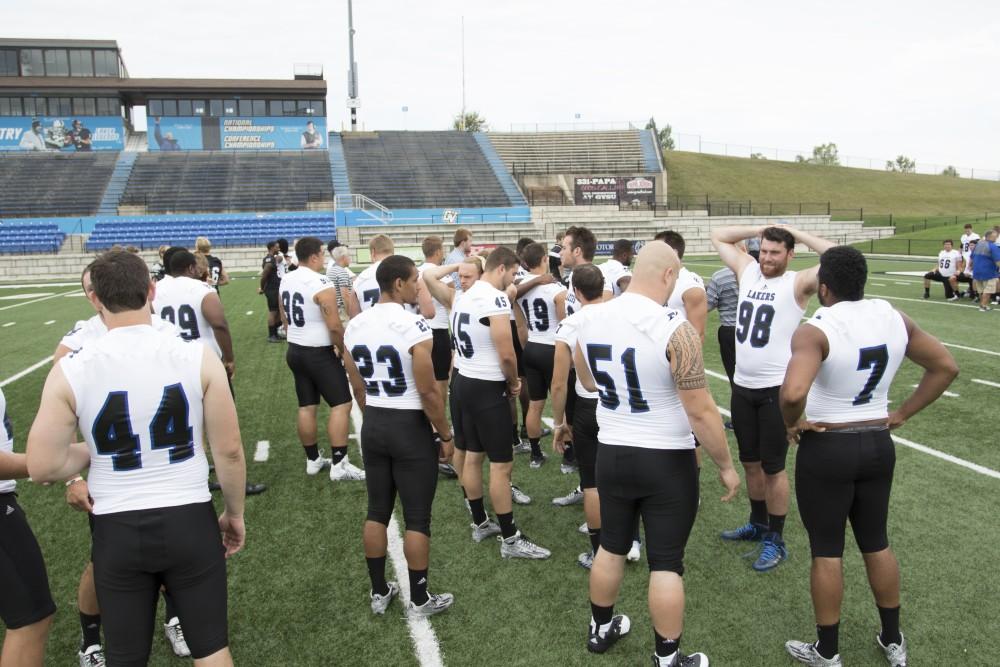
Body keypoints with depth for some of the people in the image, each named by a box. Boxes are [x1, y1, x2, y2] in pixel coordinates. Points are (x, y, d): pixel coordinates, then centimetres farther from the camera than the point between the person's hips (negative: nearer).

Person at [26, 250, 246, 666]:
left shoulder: (71, 371, -11)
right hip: (189, 521, 0)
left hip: (117, 531, 1)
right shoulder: (198, 358, -12)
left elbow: (42, 468, -8)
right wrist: (234, 514, 8)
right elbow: (228, 451, -7)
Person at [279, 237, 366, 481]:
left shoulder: (285, 281, 5)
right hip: (319, 353, -8)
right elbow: (335, 326, -22)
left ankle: (313, 460, 22)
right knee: (341, 404, -2)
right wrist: (344, 351, -8)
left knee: (306, 406, 13)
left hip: (294, 350, 8)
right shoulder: (321, 284, -20)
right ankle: (339, 465, -3)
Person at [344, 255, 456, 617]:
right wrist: (446, 435, -6)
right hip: (410, 428, -6)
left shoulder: (355, 327, 2)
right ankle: (420, 599, 19)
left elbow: (359, 388, 10)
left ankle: (379, 592, 29)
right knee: (416, 518, 6)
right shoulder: (414, 327, -20)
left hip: (373, 425, 7)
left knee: (377, 511, 16)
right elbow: (428, 392, -18)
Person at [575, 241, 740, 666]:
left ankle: (601, 630, 41)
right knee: (666, 563, 9)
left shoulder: (590, 320, -4)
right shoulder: (675, 329, -22)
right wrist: (726, 465, -6)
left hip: (611, 453, 5)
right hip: (667, 461, -5)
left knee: (611, 546, 22)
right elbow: (701, 411, -19)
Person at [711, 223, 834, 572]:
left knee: (773, 466, 3)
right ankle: (758, 524, 37)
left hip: (777, 388, -6)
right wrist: (758, 229, 6)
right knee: (750, 462, 19)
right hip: (742, 386, 6)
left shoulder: (797, 283, -8)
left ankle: (775, 540, 17)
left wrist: (799, 234, -11)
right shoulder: (747, 270, 8)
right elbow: (718, 236, 16)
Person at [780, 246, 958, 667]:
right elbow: (945, 367, 8)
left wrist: (792, 425, -15)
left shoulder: (815, 331, -21)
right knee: (876, 543, 21)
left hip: (826, 449, -6)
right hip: (878, 445, 6)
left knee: (826, 550, 8)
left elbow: (792, 393, -36)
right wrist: (902, 414, 9)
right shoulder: (893, 317, -1)